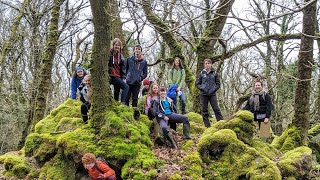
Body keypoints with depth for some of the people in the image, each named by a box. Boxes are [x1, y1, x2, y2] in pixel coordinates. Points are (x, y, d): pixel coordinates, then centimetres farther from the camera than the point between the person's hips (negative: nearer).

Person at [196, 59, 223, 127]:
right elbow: (197, 83, 9)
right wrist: (202, 88, -8)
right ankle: (207, 126, 11)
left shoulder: (214, 73, 4)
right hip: (203, 94, 1)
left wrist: (214, 89, -7)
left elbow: (218, 84, 8)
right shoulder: (202, 73, 5)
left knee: (216, 109, -6)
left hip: (212, 94, -1)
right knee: (204, 110, 4)